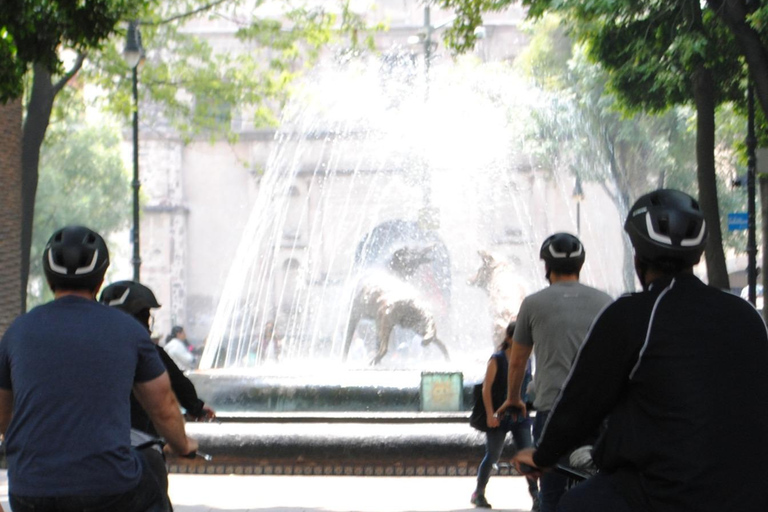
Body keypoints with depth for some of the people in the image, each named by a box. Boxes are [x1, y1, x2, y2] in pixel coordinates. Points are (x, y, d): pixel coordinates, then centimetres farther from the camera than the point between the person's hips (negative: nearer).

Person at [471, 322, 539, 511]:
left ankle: (535, 496, -4)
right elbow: (486, 388, -10)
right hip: (499, 417, -4)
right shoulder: (497, 359, -7)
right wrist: (490, 415, -16)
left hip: (520, 416, 4)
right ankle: (479, 493, 20)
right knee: (492, 456, 5)